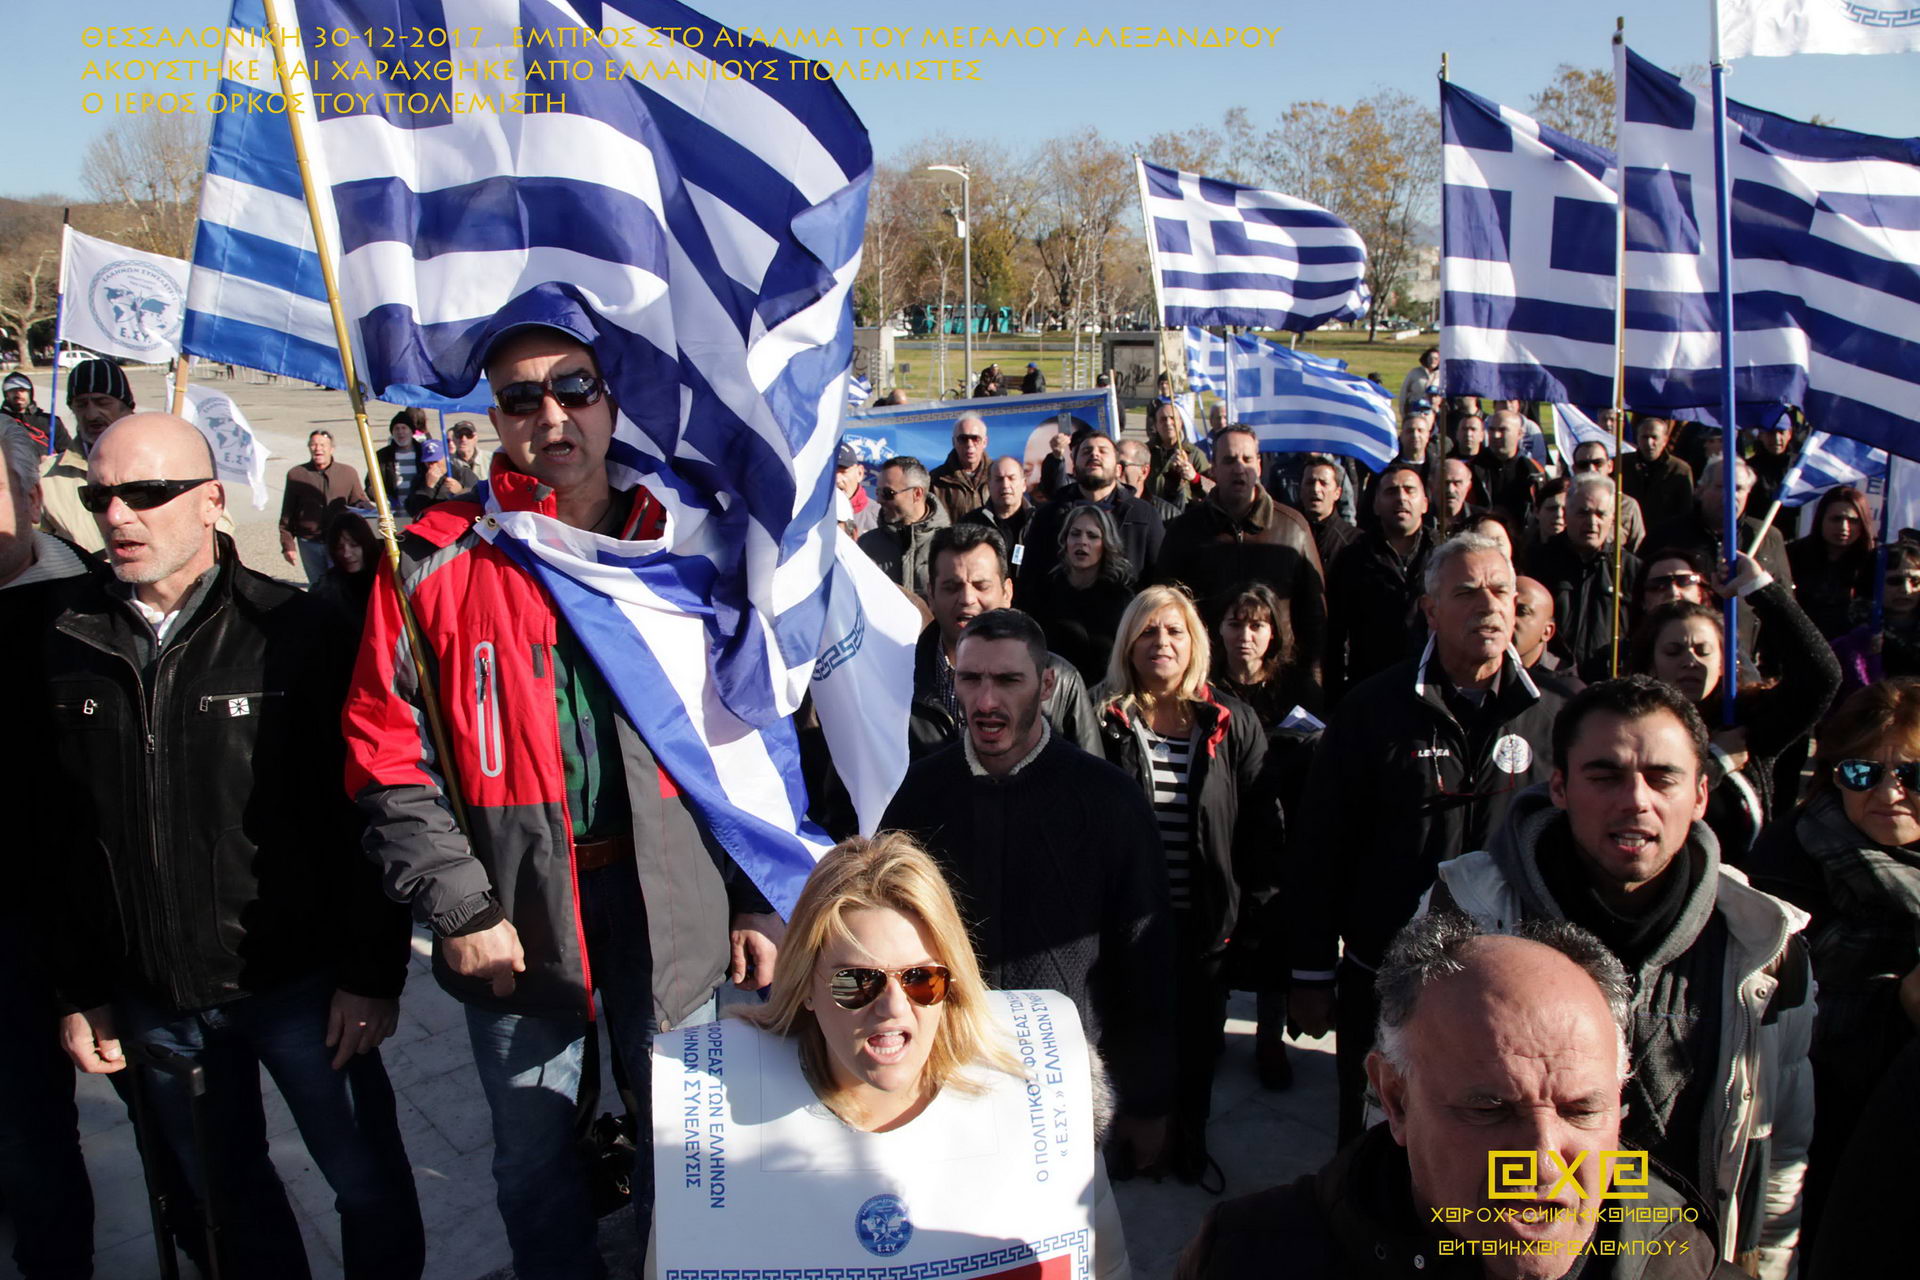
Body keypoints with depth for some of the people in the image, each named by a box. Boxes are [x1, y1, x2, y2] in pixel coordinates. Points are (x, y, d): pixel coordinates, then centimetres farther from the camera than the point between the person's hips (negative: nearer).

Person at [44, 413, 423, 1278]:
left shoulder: (294, 632, -10)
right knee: (219, 1193, 18)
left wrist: (373, 972, -10)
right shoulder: (67, 646, 2)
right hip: (148, 1001, 4)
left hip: (297, 981, -3)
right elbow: (56, 835, 7)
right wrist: (78, 991, 8)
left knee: (368, 1183, 8)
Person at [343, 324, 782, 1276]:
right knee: (532, 1156, 17)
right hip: (515, 912, 0)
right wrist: (458, 908, -9)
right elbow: (387, 757, -3)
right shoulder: (436, 562, -3)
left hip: (672, 902, 1)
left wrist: (762, 903, 0)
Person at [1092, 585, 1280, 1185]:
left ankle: (1187, 1145, 37)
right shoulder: (1103, 720, -4)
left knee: (1195, 1044, 16)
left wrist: (1250, 913, -2)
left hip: (1204, 925, 2)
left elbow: (1261, 828, 2)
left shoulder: (1233, 725, 1)